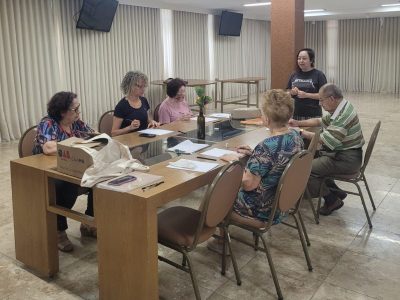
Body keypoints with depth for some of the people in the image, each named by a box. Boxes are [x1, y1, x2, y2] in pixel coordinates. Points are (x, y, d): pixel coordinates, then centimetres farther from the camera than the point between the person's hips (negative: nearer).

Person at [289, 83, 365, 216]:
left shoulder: (344, 115, -24)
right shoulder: (339, 109, 8)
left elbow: (326, 140, -25)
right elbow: (320, 121, 20)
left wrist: (304, 134, -15)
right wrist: (298, 123, 12)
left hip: (346, 159, -10)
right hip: (340, 153, 10)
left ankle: (332, 200, 2)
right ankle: (336, 192, 18)